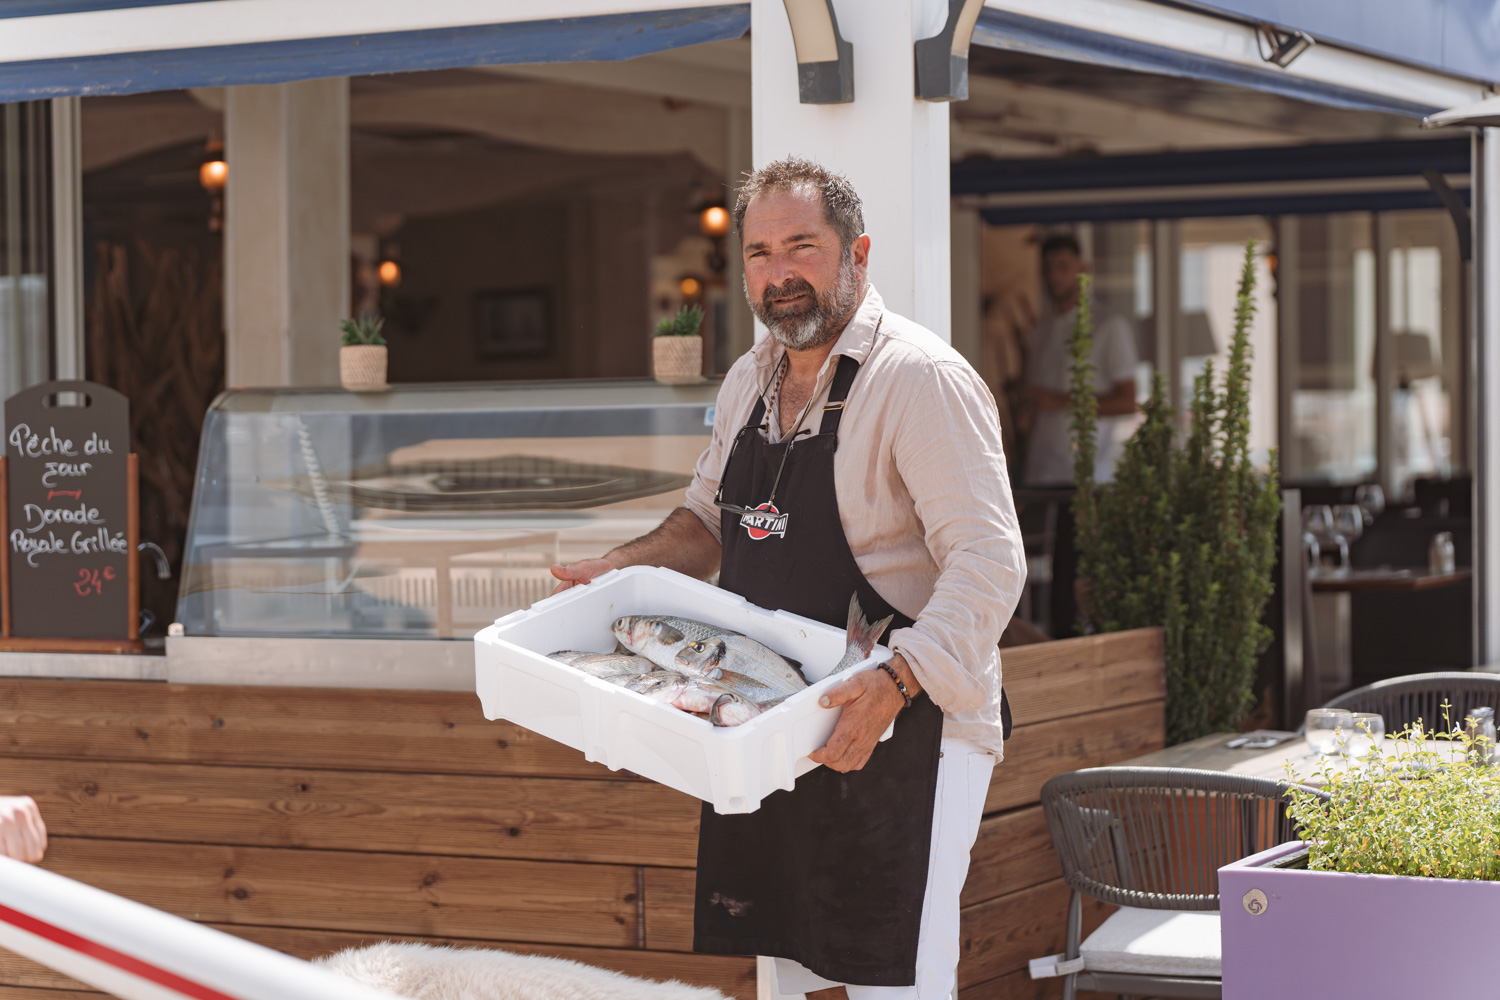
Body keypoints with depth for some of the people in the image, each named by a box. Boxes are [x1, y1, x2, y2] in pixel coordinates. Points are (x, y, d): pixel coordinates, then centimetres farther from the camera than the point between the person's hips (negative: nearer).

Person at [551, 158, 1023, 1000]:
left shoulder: (920, 379, -15)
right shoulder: (750, 382, 13)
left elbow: (988, 562, -22)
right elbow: (712, 520, 27)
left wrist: (895, 683, -33)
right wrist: (616, 573, 10)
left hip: (901, 734, -8)